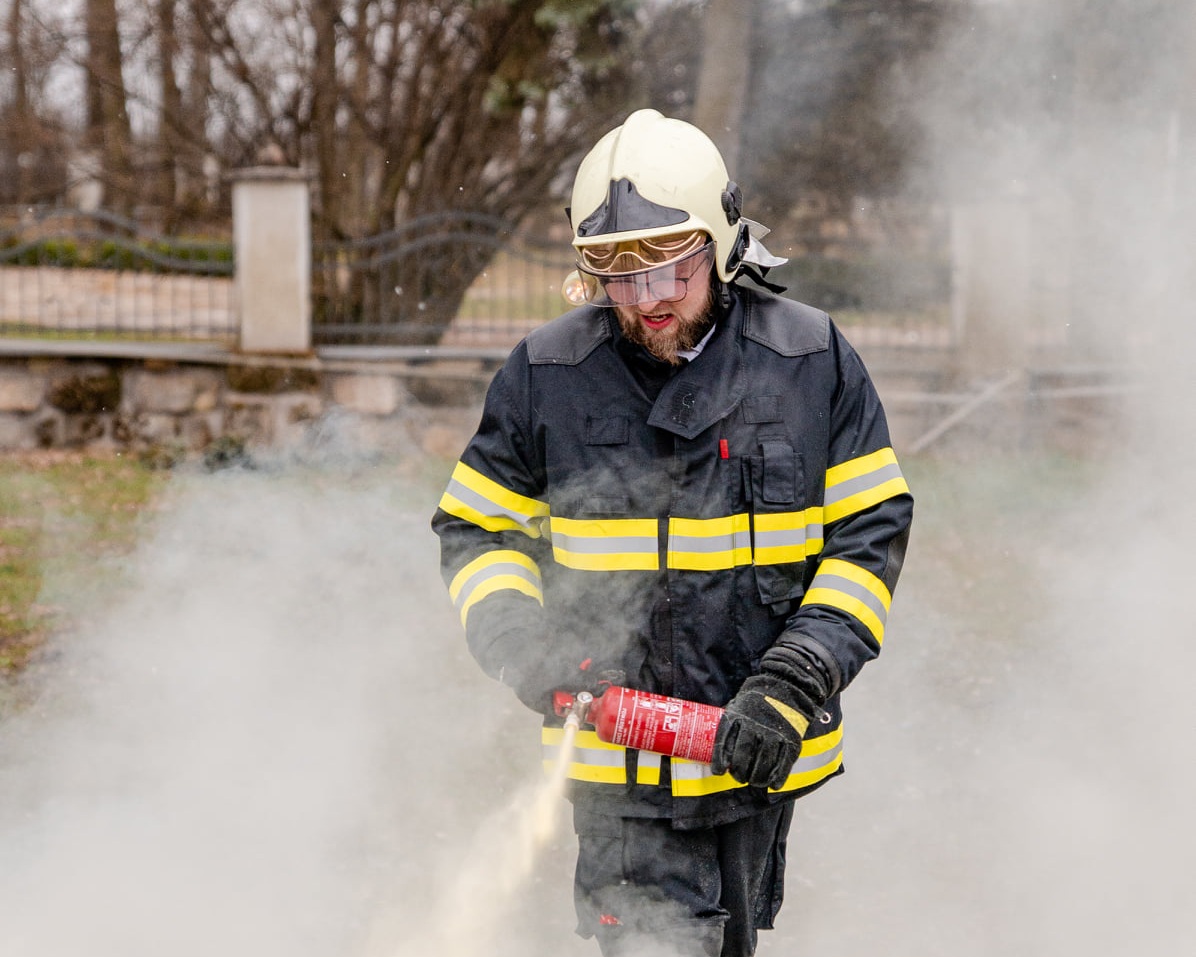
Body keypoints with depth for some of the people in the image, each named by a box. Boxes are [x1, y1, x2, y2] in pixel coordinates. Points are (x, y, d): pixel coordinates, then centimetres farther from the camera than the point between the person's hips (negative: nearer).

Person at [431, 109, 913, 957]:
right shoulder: (545, 374, -3)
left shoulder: (813, 360, -3)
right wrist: (517, 640, -13)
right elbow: (477, 530, 8)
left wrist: (794, 685, -13)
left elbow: (870, 535, -1)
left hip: (762, 752, 1)